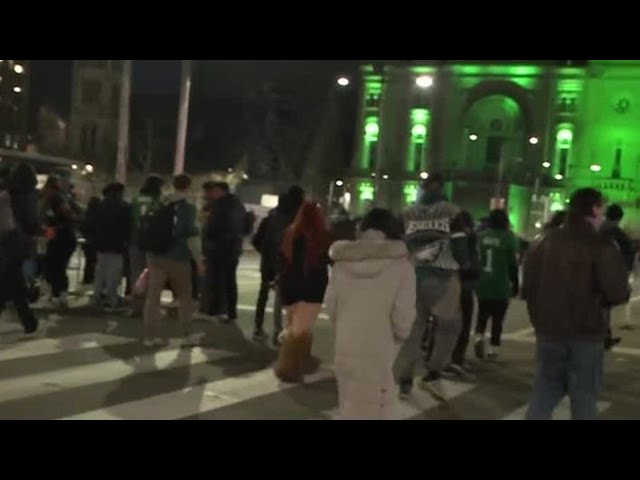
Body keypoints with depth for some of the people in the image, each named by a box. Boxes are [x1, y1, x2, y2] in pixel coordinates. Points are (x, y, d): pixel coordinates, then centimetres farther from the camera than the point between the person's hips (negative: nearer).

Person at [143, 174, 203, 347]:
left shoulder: (160, 204, 9)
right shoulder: (188, 207, -9)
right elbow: (192, 236, -14)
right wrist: (198, 259, -7)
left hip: (156, 256, 4)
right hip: (177, 258, -4)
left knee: (153, 295, 4)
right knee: (185, 297, 9)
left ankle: (150, 335, 4)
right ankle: (187, 335, 13)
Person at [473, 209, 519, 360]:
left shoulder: (481, 236, 2)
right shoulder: (508, 237, -6)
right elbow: (513, 263, -6)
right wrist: (515, 284, 3)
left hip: (482, 284, 3)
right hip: (501, 286, -3)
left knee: (482, 314, 16)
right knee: (498, 317, 6)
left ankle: (479, 337, -7)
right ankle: (493, 348, 6)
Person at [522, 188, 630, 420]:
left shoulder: (545, 242, 1)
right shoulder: (601, 246, -12)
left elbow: (527, 287, 2)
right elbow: (619, 293, -18)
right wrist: (598, 299, 3)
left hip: (549, 330, 4)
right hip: (585, 333, -4)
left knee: (544, 392, 13)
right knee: (584, 397, 9)